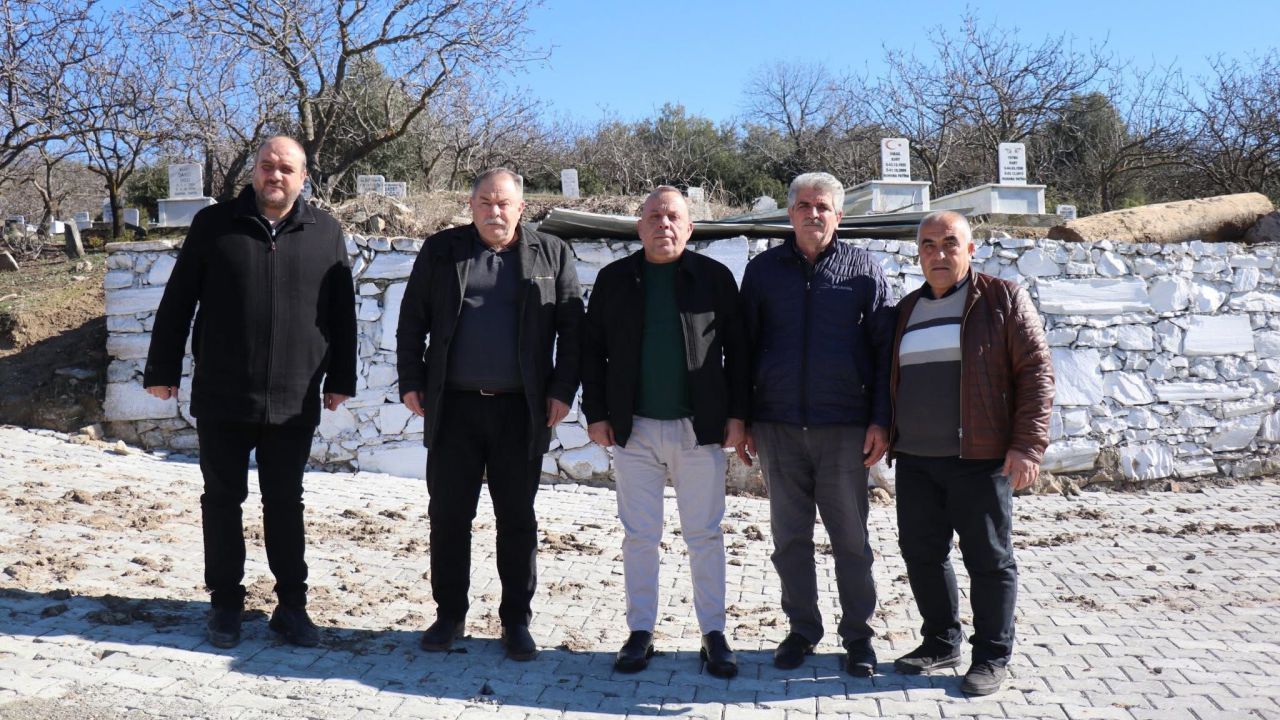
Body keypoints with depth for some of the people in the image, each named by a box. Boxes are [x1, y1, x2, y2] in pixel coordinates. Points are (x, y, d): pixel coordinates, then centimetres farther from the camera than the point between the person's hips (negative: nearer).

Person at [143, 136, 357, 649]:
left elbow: (341, 312, 6)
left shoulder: (325, 232, 3)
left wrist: (340, 379, 4)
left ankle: (291, 604, 20)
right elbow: (177, 303, 4)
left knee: (285, 504, 10)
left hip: (294, 403, 0)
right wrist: (162, 370, 3)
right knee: (222, 500, 10)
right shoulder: (213, 225, 2)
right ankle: (225, 603, 23)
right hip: (221, 398, 0)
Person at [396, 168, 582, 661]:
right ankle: (449, 615, 21)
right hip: (453, 407, 1)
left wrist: (563, 389, -3)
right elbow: (412, 321, 10)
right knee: (448, 516, 6)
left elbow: (571, 328, 5)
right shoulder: (441, 250, 9)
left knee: (517, 519, 6)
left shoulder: (551, 254, 6)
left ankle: (516, 620, 18)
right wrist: (411, 381, 3)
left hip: (521, 411, -1)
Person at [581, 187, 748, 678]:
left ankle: (713, 634, 17)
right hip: (634, 430, 1)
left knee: (705, 535, 6)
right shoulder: (614, 279, 7)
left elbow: (736, 350, 4)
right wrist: (596, 413, 1)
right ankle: (640, 633, 19)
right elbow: (592, 351, 8)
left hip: (701, 429, -1)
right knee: (639, 536, 8)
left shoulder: (714, 277, 3)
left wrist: (737, 414, -1)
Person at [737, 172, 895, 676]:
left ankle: (857, 634, 19)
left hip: (843, 427, -1)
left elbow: (884, 348, 2)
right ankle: (802, 629, 23)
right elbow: (743, 347, 9)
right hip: (777, 426, 2)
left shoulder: (864, 269, 4)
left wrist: (880, 421, -5)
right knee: (790, 536, 9)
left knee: (851, 538, 5)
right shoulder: (763, 269, 8)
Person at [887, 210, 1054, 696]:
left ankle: (991, 657, 16)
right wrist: (886, 435, 13)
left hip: (980, 459, -5)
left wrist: (1028, 444, -14)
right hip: (914, 460, 6)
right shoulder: (907, 310, 15)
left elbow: (1035, 372, -6)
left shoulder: (1002, 299, 0)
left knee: (989, 559, 2)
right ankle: (941, 643, 28)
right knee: (921, 553, 11)